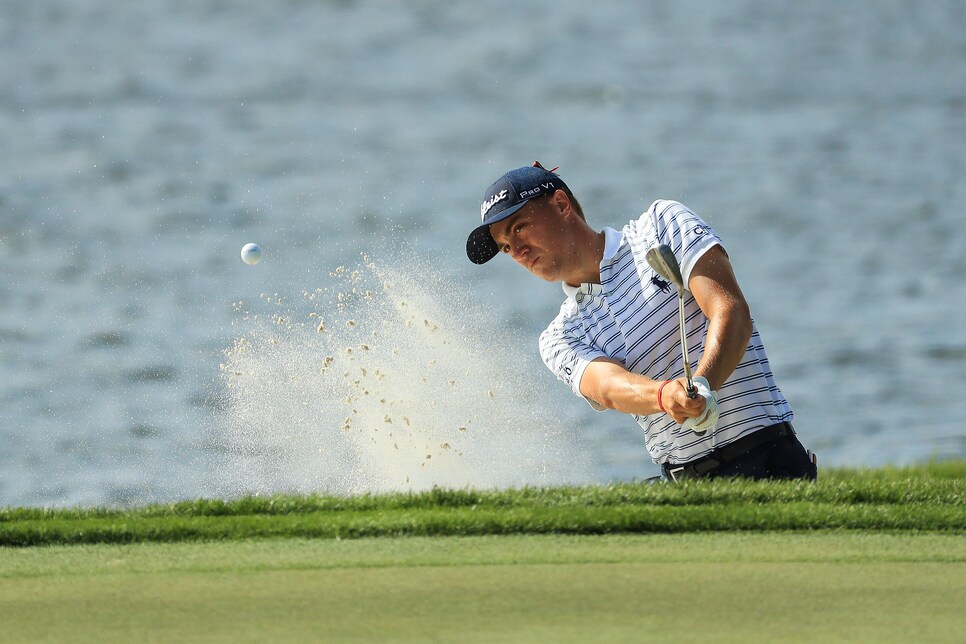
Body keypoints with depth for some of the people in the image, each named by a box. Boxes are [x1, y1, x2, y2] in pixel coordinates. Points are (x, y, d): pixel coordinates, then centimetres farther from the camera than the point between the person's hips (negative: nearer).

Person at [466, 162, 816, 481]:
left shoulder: (662, 224, 7)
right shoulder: (561, 339, 13)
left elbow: (732, 313, -7)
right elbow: (607, 389, -10)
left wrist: (702, 386, -27)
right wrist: (664, 395, -34)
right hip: (685, 481, 4)